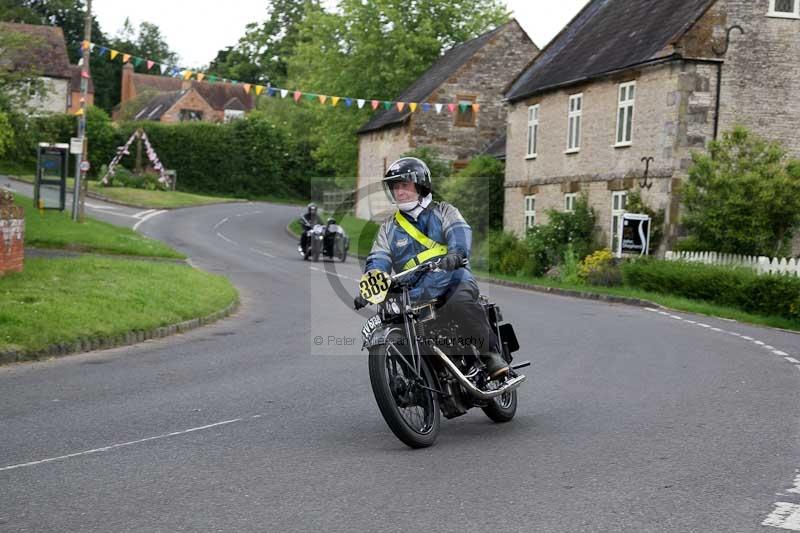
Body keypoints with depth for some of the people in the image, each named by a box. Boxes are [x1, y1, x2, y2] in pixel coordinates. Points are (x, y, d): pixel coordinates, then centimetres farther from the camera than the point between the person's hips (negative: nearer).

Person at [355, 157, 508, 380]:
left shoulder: (443, 211, 12)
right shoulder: (389, 228, 20)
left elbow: (460, 231, -9)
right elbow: (378, 260, 8)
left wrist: (456, 253, -33)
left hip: (453, 278, -3)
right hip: (416, 293, 4)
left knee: (460, 303, -36)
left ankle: (491, 353, -24)